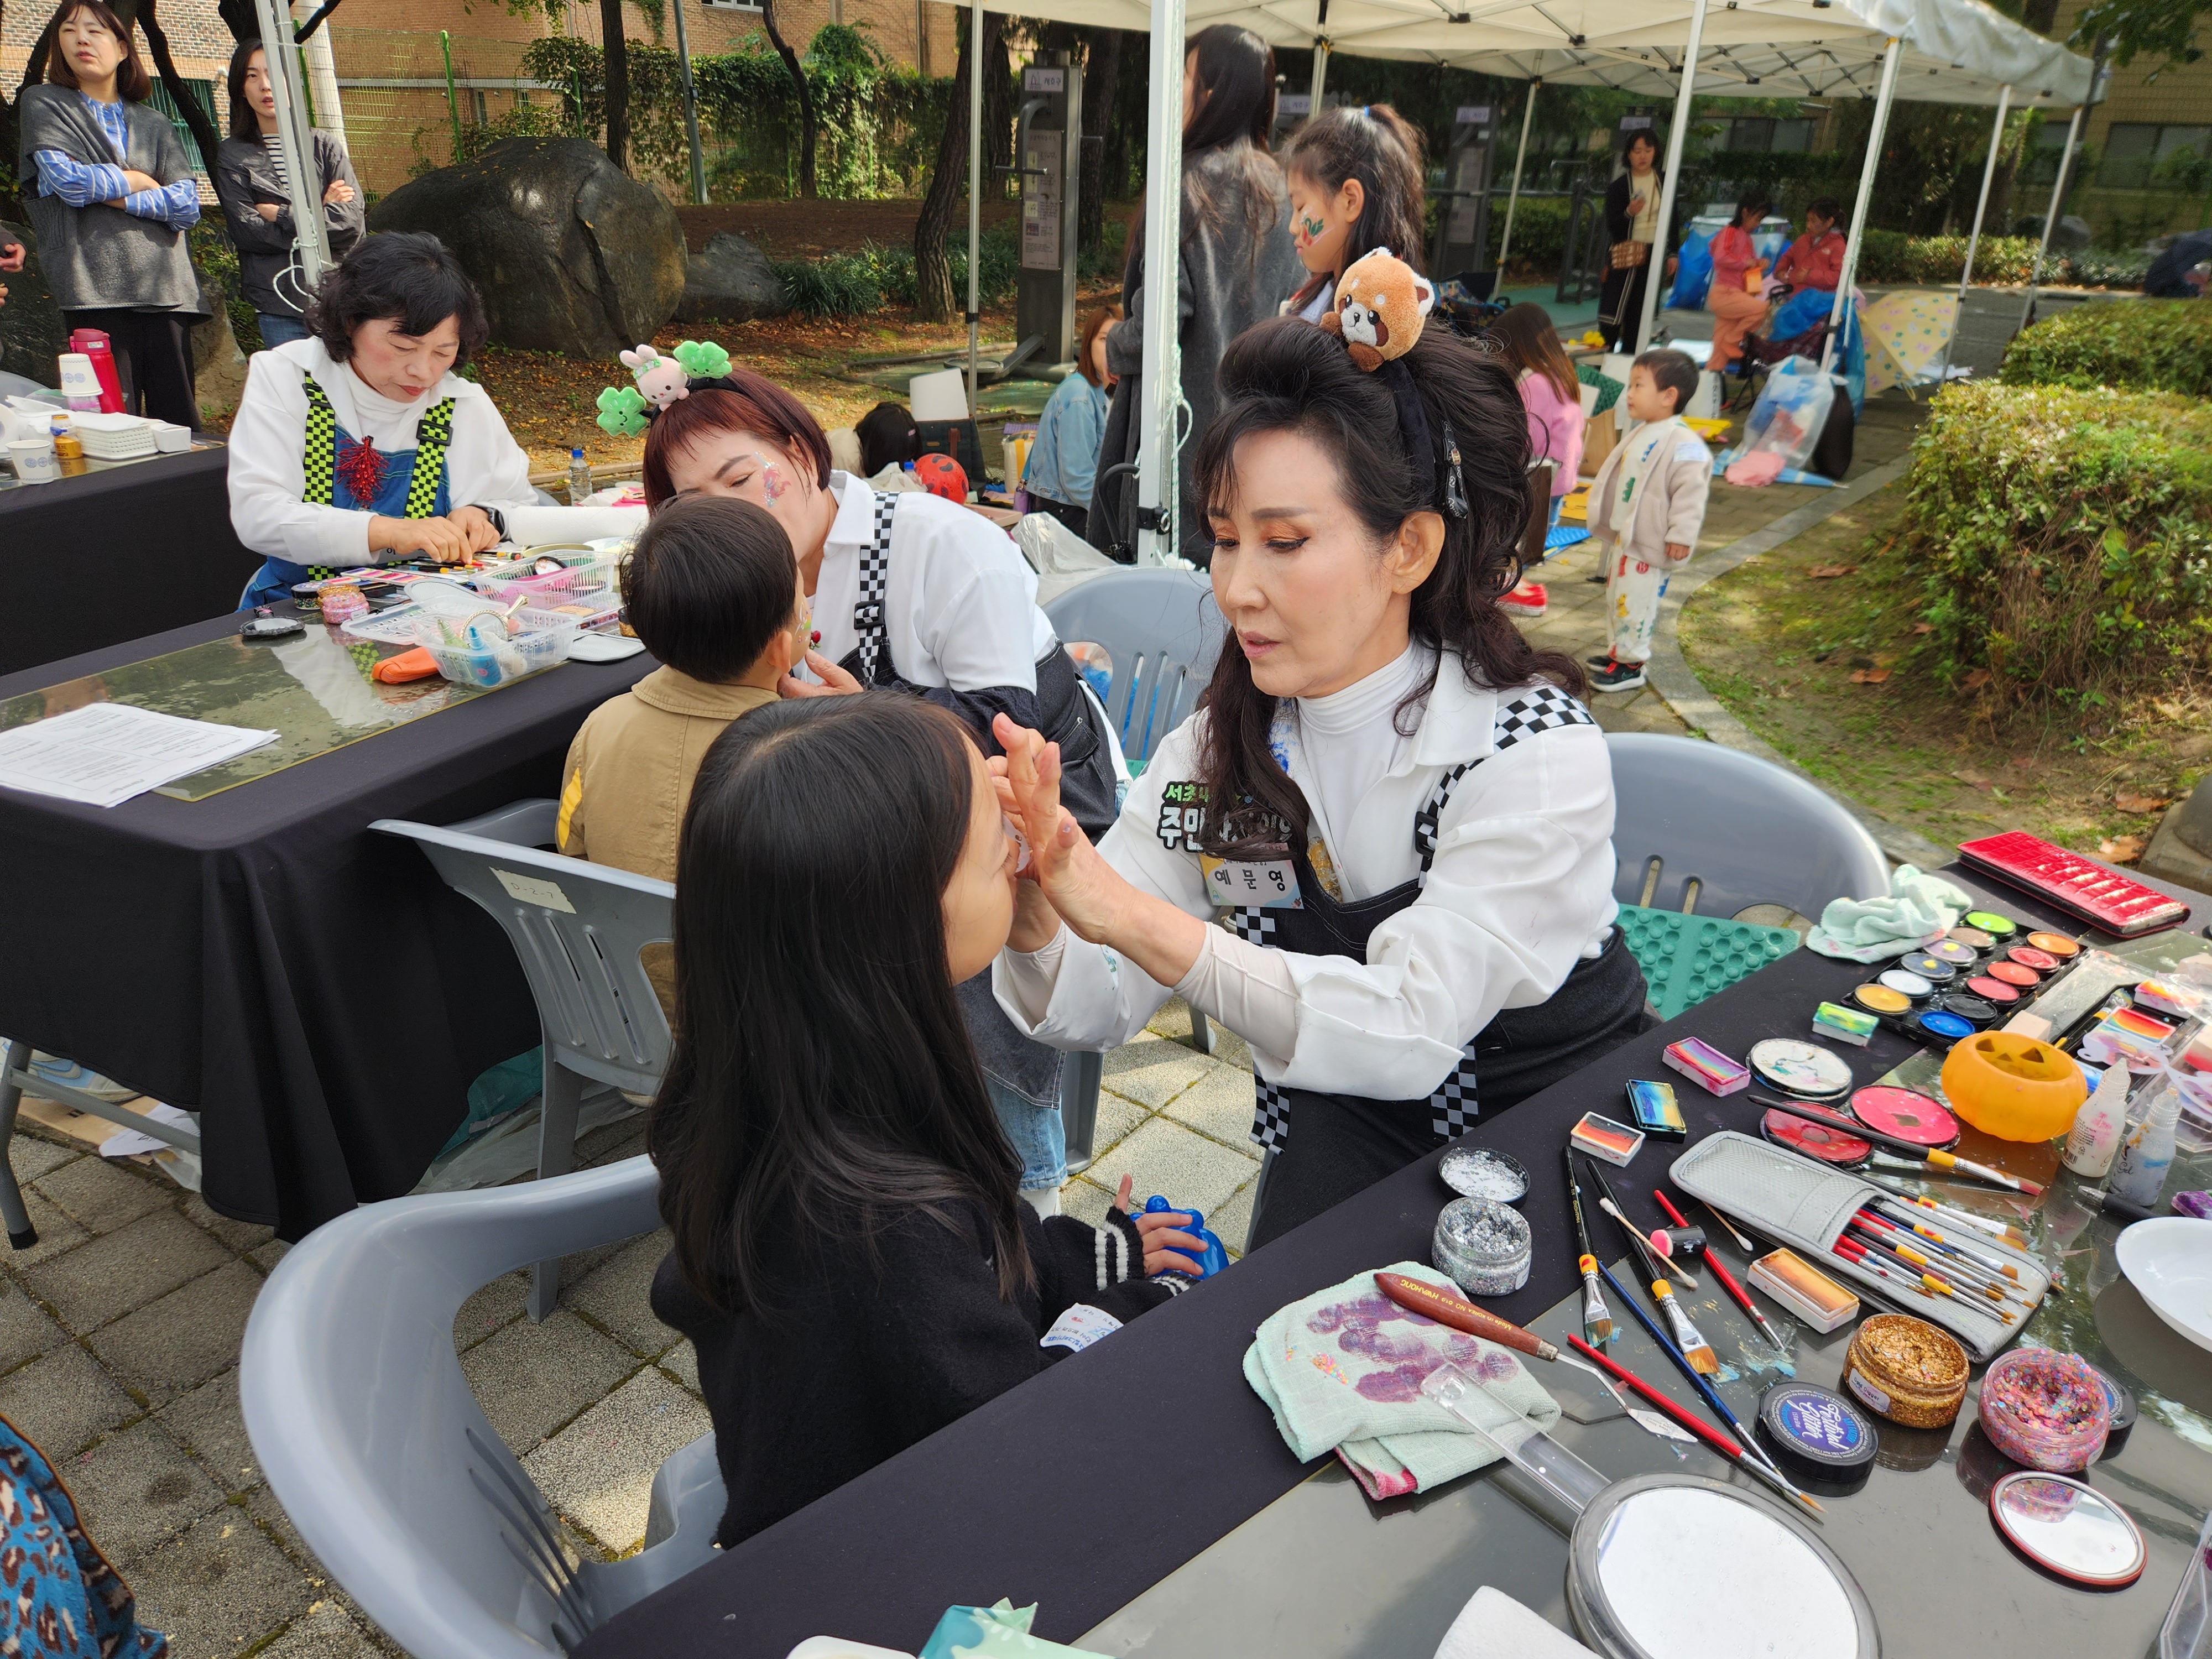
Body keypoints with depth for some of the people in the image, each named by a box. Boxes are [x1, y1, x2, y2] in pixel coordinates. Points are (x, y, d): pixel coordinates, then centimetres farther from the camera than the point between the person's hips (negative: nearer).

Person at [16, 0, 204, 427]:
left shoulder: (155, 124, 21)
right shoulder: (43, 104, 15)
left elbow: (188, 204, 6)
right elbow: (65, 178, -3)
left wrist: (115, 197, -3)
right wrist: (137, 180, 8)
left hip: (165, 288, 2)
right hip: (96, 288, -2)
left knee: (182, 425, -4)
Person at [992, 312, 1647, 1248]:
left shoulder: (1536, 751, -20)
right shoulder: (1215, 752, -7)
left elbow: (1409, 1033, -30)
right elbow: (1098, 1012, -10)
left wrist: (1134, 918, -39)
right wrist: (1034, 904, -33)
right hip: (1352, 1144, 2)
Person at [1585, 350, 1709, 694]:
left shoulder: (1683, 445, -21)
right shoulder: (1641, 435, 10)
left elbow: (1690, 493, -23)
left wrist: (1681, 536, -24)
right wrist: (1607, 518, 27)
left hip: (1652, 545, -10)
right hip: (1624, 537, 10)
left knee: (1636, 601, -4)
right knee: (1616, 594, 18)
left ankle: (1630, 665, 6)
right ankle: (1617, 652, 32)